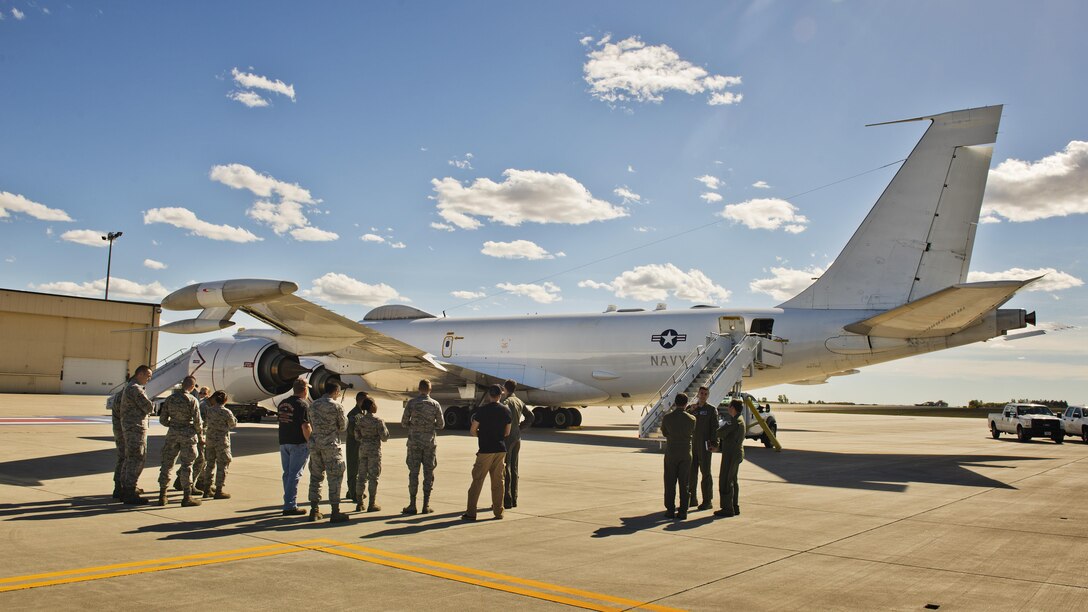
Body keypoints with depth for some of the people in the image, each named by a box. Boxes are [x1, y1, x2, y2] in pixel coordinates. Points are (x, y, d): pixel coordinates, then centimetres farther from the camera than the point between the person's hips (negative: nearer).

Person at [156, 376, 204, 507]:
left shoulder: (170, 399, 3)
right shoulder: (192, 400, -11)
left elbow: (163, 419, 6)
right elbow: (197, 421, -12)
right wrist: (200, 432, 7)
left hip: (172, 433, 4)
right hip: (188, 434, -4)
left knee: (167, 463, 11)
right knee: (187, 465, 2)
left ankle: (162, 495, 14)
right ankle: (187, 497, 5)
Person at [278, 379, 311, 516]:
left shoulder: (283, 403, 12)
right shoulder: (303, 404, -13)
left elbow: (280, 421, 18)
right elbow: (305, 426, -18)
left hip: (283, 442, 8)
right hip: (298, 443, -7)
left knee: (287, 473, 14)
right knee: (295, 474, -4)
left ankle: (289, 503, 21)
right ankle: (290, 506, -3)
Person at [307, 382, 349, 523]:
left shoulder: (313, 405, 8)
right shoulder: (336, 406, -8)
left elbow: (312, 425, 13)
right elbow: (342, 427, -1)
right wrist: (345, 419, 17)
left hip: (315, 444, 5)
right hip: (330, 445, -5)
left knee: (315, 477, 12)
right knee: (335, 477, 0)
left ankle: (314, 511, 15)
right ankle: (335, 512, -1)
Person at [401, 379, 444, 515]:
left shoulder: (411, 403, -3)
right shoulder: (435, 404, -2)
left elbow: (404, 422, -1)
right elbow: (441, 424, 2)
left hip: (414, 442, 0)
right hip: (429, 442, 0)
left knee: (413, 473, 4)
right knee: (428, 473, 6)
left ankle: (412, 505, 5)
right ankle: (426, 505, 7)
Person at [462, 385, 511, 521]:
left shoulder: (482, 410, -8)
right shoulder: (506, 410, 4)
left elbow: (472, 431, -4)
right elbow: (507, 433, 11)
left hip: (486, 450, -4)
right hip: (501, 449, 4)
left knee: (477, 480, 0)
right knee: (498, 481, 12)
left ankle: (471, 512, 0)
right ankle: (498, 511, 16)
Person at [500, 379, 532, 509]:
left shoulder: (506, 401, -13)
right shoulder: (519, 401, 12)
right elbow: (530, 417, 16)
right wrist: (520, 428, 13)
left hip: (507, 438, -8)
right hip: (517, 438, 8)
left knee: (505, 469, -4)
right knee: (513, 469, 12)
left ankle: (506, 500, -3)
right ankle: (513, 499, 16)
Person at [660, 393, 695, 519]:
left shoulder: (667, 417, -9)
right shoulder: (691, 419, -7)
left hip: (671, 453, -1)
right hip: (686, 453, 1)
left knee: (670, 483, 7)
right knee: (684, 484, 6)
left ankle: (670, 510, 7)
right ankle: (683, 512, 6)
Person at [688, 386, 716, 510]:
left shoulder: (711, 410, -1)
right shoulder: (691, 408, 12)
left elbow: (714, 428, -7)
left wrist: (715, 444, -17)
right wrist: (691, 411, -13)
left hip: (705, 445, -5)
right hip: (692, 444, 5)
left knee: (706, 472, -2)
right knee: (691, 472, 7)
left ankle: (708, 501, 2)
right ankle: (692, 499, 16)